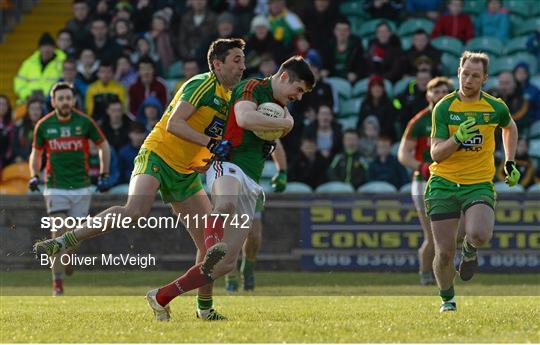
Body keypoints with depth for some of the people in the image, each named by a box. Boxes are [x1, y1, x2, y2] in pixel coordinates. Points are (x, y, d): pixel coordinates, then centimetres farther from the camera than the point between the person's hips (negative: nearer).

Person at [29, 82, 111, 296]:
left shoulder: (84, 122, -4)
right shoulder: (43, 125, -1)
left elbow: (103, 145, 9)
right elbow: (36, 153, 14)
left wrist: (104, 176, 5)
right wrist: (34, 176, -1)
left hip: (81, 187, 1)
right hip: (55, 188, -1)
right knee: (59, 235, -12)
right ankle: (57, 284, -8)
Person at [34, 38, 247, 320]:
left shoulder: (229, 99, 14)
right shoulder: (202, 85, -10)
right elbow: (174, 124, -21)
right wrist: (211, 143, -26)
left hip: (185, 175, 8)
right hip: (157, 156, -8)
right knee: (136, 211, -34)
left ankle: (204, 307, 14)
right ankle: (63, 242, -29)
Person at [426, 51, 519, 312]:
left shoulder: (495, 108, 0)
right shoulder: (444, 108, -5)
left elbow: (510, 127, 24)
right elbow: (436, 154, -9)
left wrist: (510, 163, 20)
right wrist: (458, 138, -26)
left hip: (479, 185, 0)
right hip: (444, 183, 0)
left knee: (480, 235, -28)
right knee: (444, 252, -4)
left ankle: (470, 249, 10)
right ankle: (447, 299, 24)